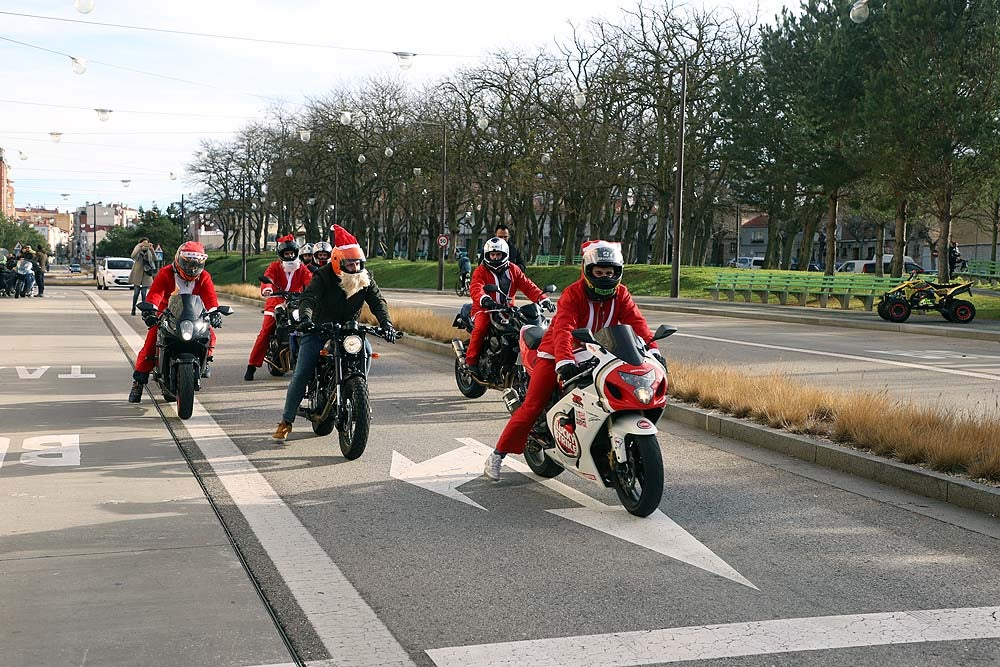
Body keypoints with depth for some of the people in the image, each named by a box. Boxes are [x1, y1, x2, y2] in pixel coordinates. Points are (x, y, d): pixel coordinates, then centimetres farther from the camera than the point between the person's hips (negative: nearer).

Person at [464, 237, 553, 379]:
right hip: (485, 309, -3)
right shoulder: (481, 271, 1)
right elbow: (476, 288, -18)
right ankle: (471, 360, -22)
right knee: (481, 326, -34)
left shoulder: (513, 270, 14)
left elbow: (527, 286, 4)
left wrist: (543, 299, -12)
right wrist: (484, 299, -41)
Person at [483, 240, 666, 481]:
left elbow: (636, 322, -16)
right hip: (557, 355, -5)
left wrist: (652, 348, -34)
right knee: (531, 407, -8)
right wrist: (565, 362, -50)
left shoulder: (620, 294, -3)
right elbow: (564, 329, -34)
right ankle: (498, 454, 0)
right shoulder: (573, 294, -20)